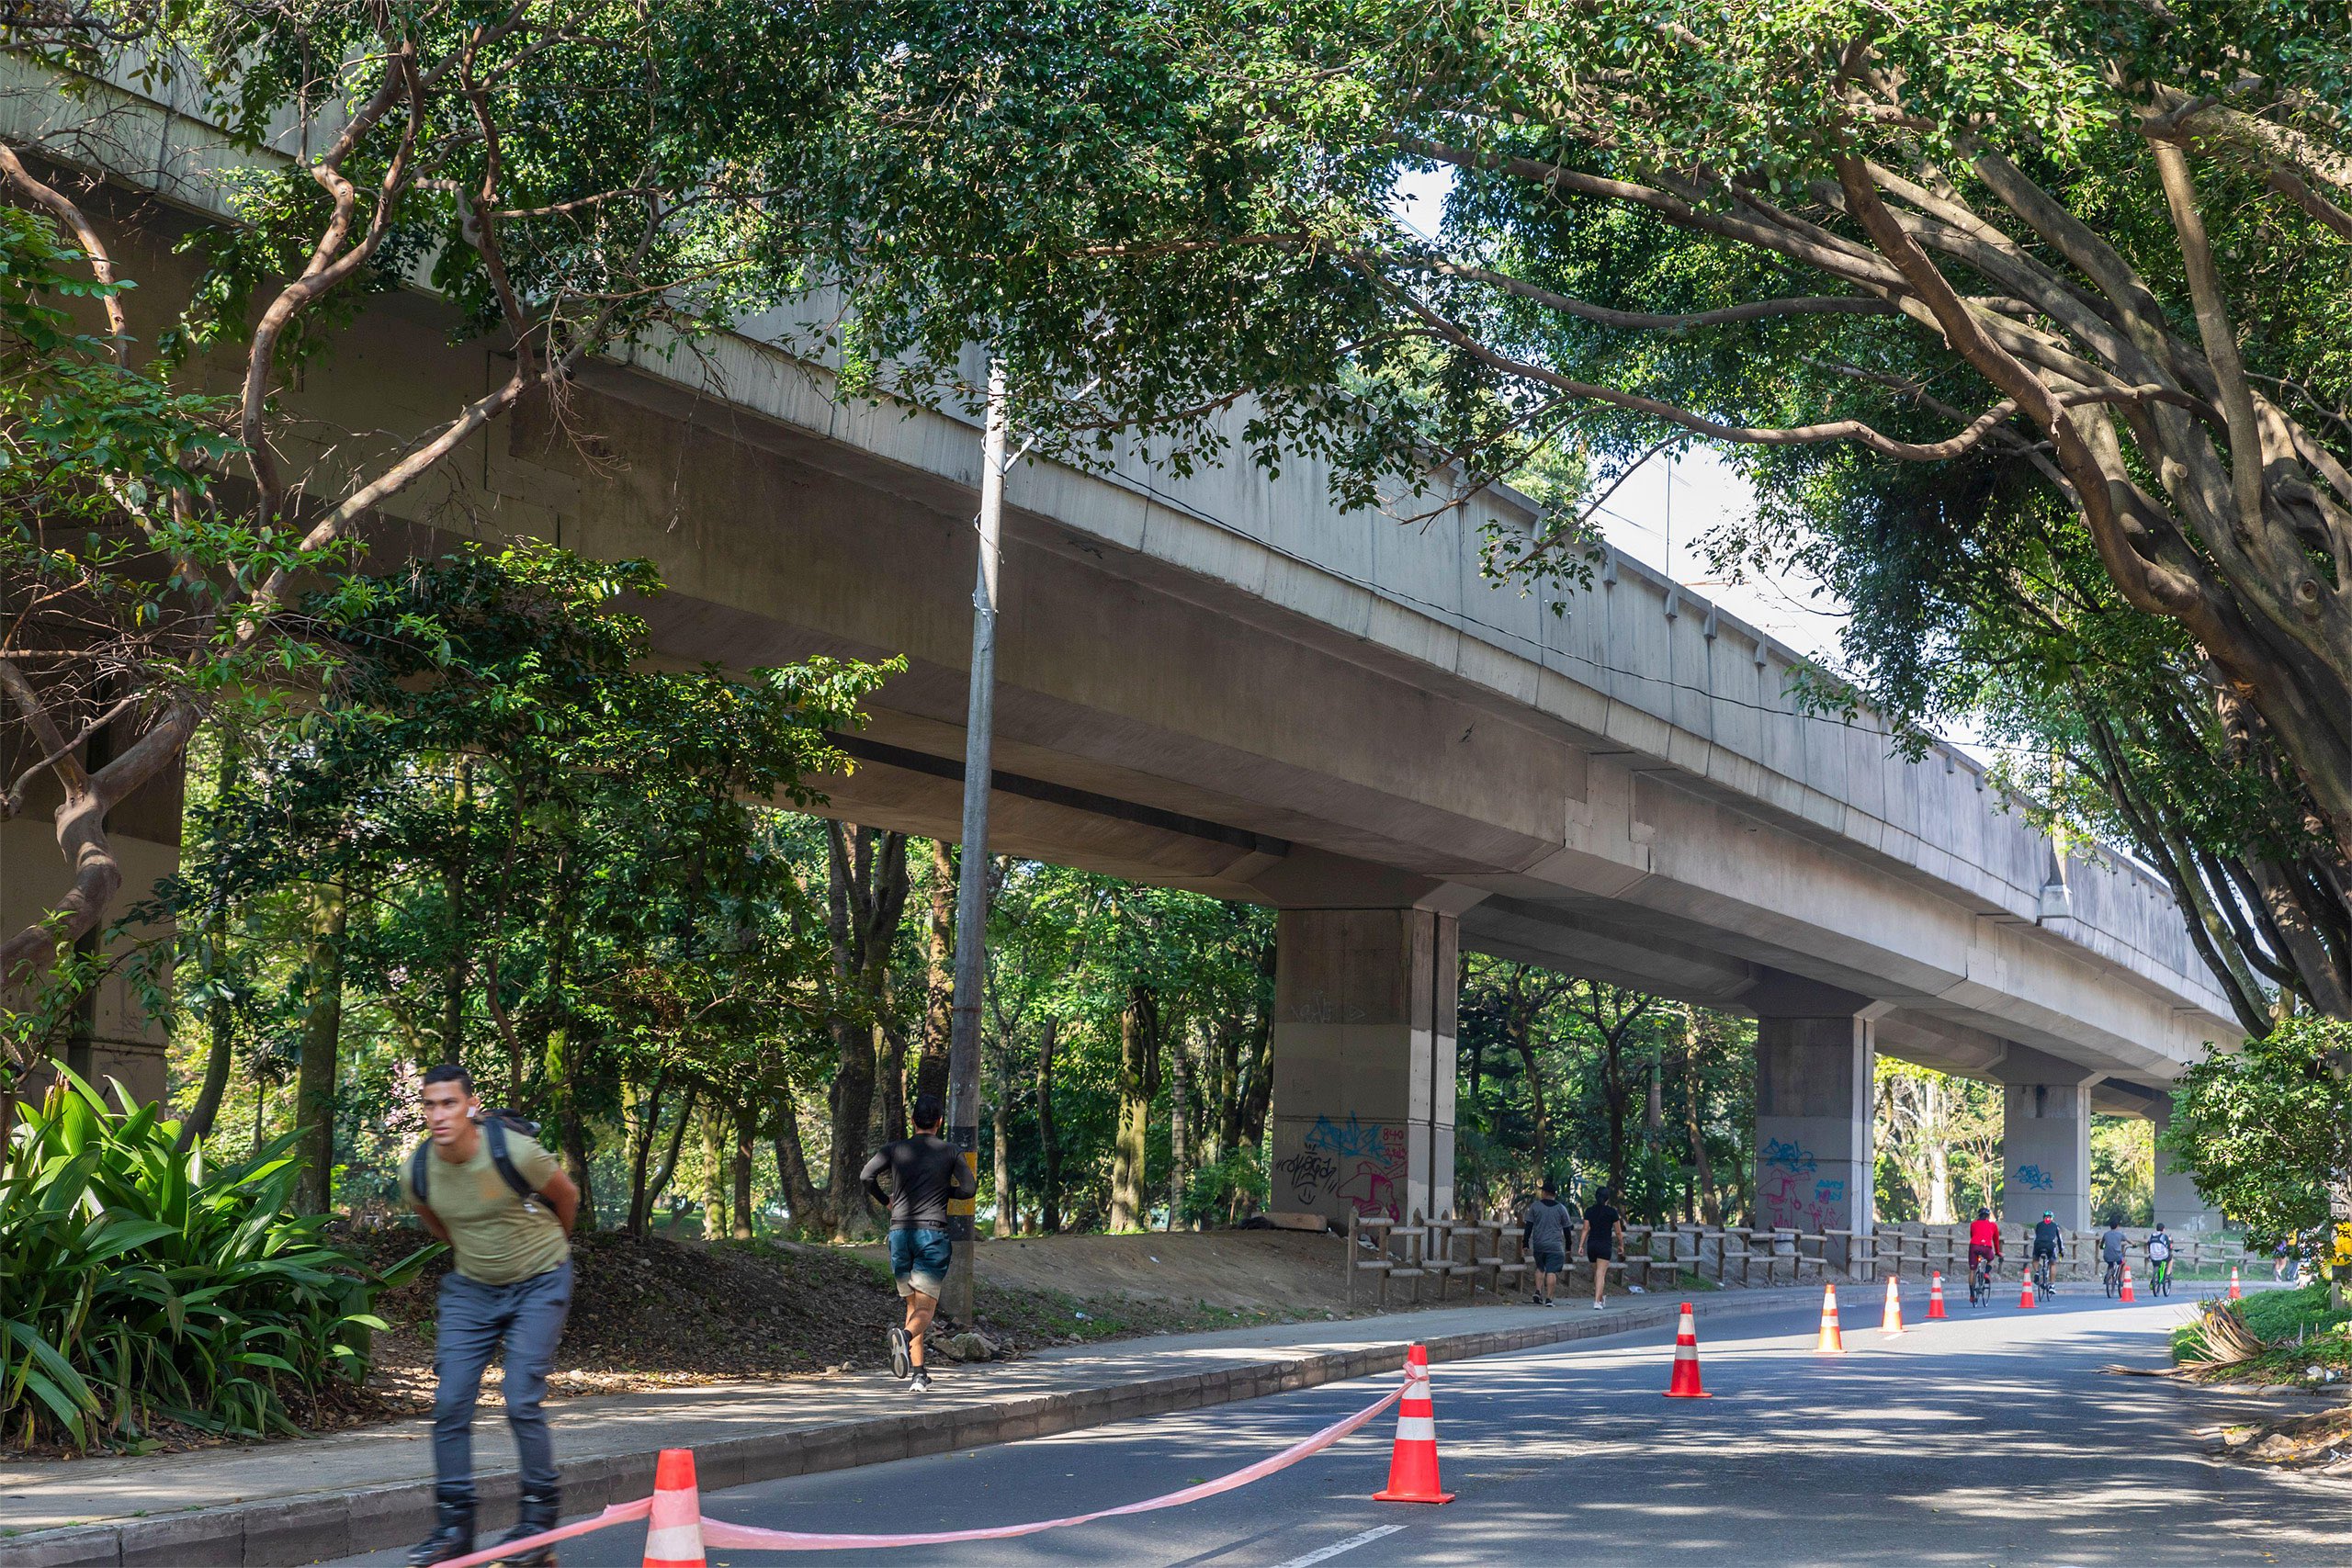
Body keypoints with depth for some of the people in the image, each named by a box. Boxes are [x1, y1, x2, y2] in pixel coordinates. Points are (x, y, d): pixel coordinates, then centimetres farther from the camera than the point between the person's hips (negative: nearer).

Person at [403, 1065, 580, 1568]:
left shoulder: (514, 1152, -25)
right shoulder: (418, 1171, -13)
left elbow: (567, 1197, -3)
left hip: (538, 1283, -4)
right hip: (469, 1287, 4)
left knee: (522, 1402, -12)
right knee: (450, 1402, -4)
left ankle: (540, 1522, 2)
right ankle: (453, 1526, 7)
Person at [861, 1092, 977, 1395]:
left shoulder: (896, 1149, 7)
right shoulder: (951, 1152, 3)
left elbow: (867, 1175, -6)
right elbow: (970, 1188, -6)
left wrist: (885, 1200, 12)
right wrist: (945, 1192, 13)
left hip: (900, 1233, 3)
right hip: (934, 1234, -3)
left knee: (913, 1305, 14)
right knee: (925, 1309, -5)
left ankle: (917, 1374, 5)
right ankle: (904, 1335, -39)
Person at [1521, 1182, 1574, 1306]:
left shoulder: (1535, 1206, 2)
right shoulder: (1561, 1208, 3)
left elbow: (1528, 1226, 1)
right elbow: (1566, 1229, 8)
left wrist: (1526, 1244, 5)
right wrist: (1568, 1247, 15)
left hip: (1538, 1245, 1)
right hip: (1555, 1245, -1)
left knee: (1540, 1268, 20)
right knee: (1551, 1272, -2)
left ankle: (1538, 1292, 4)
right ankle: (1548, 1299, -7)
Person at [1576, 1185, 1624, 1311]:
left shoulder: (1589, 1211, 5)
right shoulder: (1611, 1211, -4)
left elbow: (1585, 1230, 1)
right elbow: (1618, 1231, 1)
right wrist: (1621, 1245, 15)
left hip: (1591, 1244, 4)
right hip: (1605, 1245, -4)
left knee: (1596, 1273, 19)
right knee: (1601, 1274, -8)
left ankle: (1599, 1299, 28)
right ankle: (1597, 1301, -18)